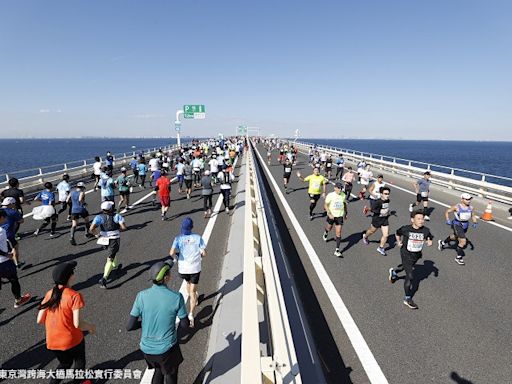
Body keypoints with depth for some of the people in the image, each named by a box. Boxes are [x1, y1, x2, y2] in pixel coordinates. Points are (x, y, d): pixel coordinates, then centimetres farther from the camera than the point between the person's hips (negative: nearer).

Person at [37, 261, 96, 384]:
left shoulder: (49, 294, -4)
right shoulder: (74, 296, -22)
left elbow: (39, 320, 1)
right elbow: (78, 324, -24)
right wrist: (91, 326, -4)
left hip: (52, 342, 5)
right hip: (72, 341, -5)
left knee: (65, 363, 32)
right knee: (80, 363, 25)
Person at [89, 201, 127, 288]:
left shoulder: (99, 217, -7)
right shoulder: (116, 216, -9)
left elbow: (91, 229, -20)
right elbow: (124, 227, -16)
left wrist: (93, 232, 1)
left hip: (104, 240, 4)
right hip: (114, 240, -3)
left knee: (112, 252, 33)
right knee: (110, 259, -6)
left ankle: (115, 266, 55)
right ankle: (104, 278, -21)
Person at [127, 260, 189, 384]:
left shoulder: (142, 296, -15)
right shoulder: (176, 297, -21)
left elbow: (129, 326, -11)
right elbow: (185, 325, -10)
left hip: (147, 348, 3)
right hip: (167, 348, -2)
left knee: (158, 369, 33)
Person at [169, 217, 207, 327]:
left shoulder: (178, 238, -11)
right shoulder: (198, 237, -10)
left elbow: (171, 253, -22)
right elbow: (204, 253, -8)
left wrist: (177, 253, 1)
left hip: (183, 269, 1)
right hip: (195, 268, -1)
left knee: (188, 282, 32)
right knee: (192, 291, 6)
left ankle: (194, 298, 55)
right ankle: (191, 314, -5)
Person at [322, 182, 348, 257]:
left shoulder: (343, 195, -4)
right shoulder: (330, 195, -15)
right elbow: (326, 205, -12)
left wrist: (345, 213, 18)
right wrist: (329, 214, -23)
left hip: (340, 216, 2)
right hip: (331, 215, -1)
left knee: (338, 233, -4)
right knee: (329, 228, 22)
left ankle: (337, 250, 0)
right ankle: (325, 233, 61)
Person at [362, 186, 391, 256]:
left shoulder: (388, 201, -3)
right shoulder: (378, 202, -25)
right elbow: (373, 210, -22)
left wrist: (388, 212, 9)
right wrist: (380, 211, -28)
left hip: (385, 219, 5)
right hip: (377, 219, -5)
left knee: (386, 235, 0)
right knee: (372, 231, 20)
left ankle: (381, 248, 20)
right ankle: (365, 236, 54)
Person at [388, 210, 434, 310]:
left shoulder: (426, 230, -13)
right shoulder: (405, 229, -19)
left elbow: (430, 238, 4)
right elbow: (397, 233, 1)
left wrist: (429, 242, -17)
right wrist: (399, 242, -8)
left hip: (416, 255, 5)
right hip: (406, 255, -5)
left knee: (406, 267, 30)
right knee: (410, 277, -6)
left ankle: (394, 272, 65)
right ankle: (407, 299, 11)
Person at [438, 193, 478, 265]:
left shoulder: (471, 207, -3)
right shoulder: (456, 207, -17)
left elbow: (473, 216, 10)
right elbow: (447, 212, -7)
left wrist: (474, 223, -8)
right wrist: (447, 220, -19)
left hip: (465, 225, 7)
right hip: (457, 225, -7)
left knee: (455, 237, 28)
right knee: (463, 241, -16)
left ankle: (442, 243, 55)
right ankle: (459, 257, 0)